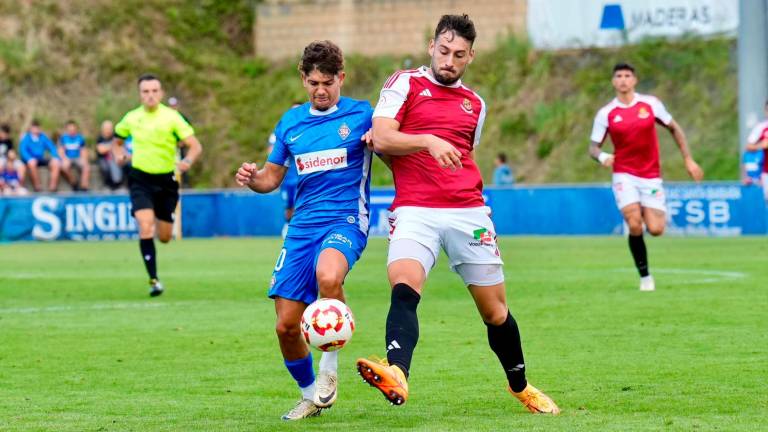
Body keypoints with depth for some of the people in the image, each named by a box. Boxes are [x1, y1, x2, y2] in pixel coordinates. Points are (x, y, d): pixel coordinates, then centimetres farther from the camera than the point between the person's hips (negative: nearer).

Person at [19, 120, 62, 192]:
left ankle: (52, 186, -26)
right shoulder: (26, 138, -4)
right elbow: (22, 150, -16)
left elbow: (52, 147, 7)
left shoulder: (43, 137, 8)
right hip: (30, 159, -4)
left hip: (41, 159, 4)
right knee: (32, 163, -39)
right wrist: (30, 159, -33)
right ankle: (37, 186, -31)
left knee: (56, 163, -21)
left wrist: (55, 158, -12)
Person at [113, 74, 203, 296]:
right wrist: (120, 154, -1)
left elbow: (195, 146, -9)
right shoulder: (131, 118, 1)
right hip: (140, 179, 0)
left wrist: (187, 161, -31)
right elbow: (118, 139, 21)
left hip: (166, 179, 0)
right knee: (145, 226, -21)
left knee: (165, 237, 7)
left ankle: (161, 218, 47)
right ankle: (153, 279, -14)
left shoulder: (171, 117, -7)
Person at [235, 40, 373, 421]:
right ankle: (310, 395, 24)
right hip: (303, 226, 5)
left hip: (346, 221, -5)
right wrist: (251, 178, -2)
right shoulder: (291, 122, 13)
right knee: (286, 326, -2)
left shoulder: (361, 115, 1)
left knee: (328, 276, -38)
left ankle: (329, 366, -15)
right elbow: (272, 177, 21)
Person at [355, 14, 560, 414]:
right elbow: (382, 139, -10)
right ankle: (396, 374, -49)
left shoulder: (474, 104, 19)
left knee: (495, 310, 9)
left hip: (468, 212, 4)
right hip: (414, 211, -4)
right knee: (403, 289, -29)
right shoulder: (405, 84, 5)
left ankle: (520, 386, 30)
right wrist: (428, 141, -23)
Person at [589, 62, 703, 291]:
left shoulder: (651, 104, -1)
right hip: (624, 176, -1)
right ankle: (645, 276, -3)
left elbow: (674, 128, 11)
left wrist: (688, 160, 7)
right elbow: (593, 147, 1)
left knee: (655, 229, -9)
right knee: (635, 225, -20)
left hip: (651, 177, 1)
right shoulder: (606, 114, -3)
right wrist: (602, 156, -23)